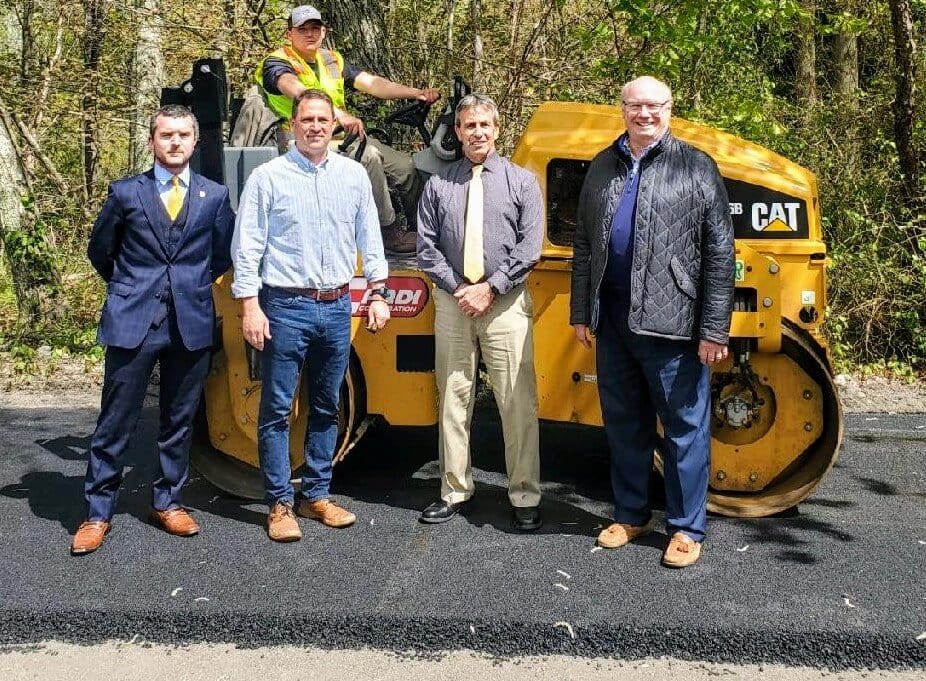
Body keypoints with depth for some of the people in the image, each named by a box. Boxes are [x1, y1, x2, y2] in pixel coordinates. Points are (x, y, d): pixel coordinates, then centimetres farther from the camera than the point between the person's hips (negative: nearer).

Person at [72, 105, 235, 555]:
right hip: (133, 323, -2)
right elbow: (99, 251, 13)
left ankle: (167, 504, 25)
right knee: (114, 424, 2)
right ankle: (97, 513, 13)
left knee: (179, 422, 11)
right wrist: (129, 288, 13)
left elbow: (222, 255, 18)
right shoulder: (126, 192, 3)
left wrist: (193, 285, 13)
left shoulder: (215, 196, 6)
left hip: (191, 325, 2)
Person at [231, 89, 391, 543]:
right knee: (277, 409, 1)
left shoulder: (354, 175, 7)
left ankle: (316, 496, 24)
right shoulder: (268, 176, -3)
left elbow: (369, 240, 12)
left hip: (337, 306, 4)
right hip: (285, 306, -4)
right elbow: (246, 246, -5)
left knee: (326, 407, 12)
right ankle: (280, 505, 10)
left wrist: (378, 293, 6)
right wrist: (250, 306, -10)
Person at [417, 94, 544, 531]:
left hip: (505, 301, -2)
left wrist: (491, 288, -12)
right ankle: (454, 490, 17)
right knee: (453, 398, 7)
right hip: (452, 300, 2)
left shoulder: (521, 181, 6)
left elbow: (530, 245, -3)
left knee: (518, 401, -3)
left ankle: (524, 497, 5)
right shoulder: (438, 185, 9)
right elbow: (426, 246, 5)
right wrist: (458, 287, -8)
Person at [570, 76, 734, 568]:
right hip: (613, 319, 5)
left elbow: (720, 252, -5)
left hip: (671, 322, -5)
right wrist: (581, 312, 12)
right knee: (623, 424, 15)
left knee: (684, 427, 3)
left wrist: (714, 329, -10)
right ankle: (631, 514, 30)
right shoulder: (603, 167, 12)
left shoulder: (695, 168, -2)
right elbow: (584, 244, 15)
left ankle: (687, 527, 16)